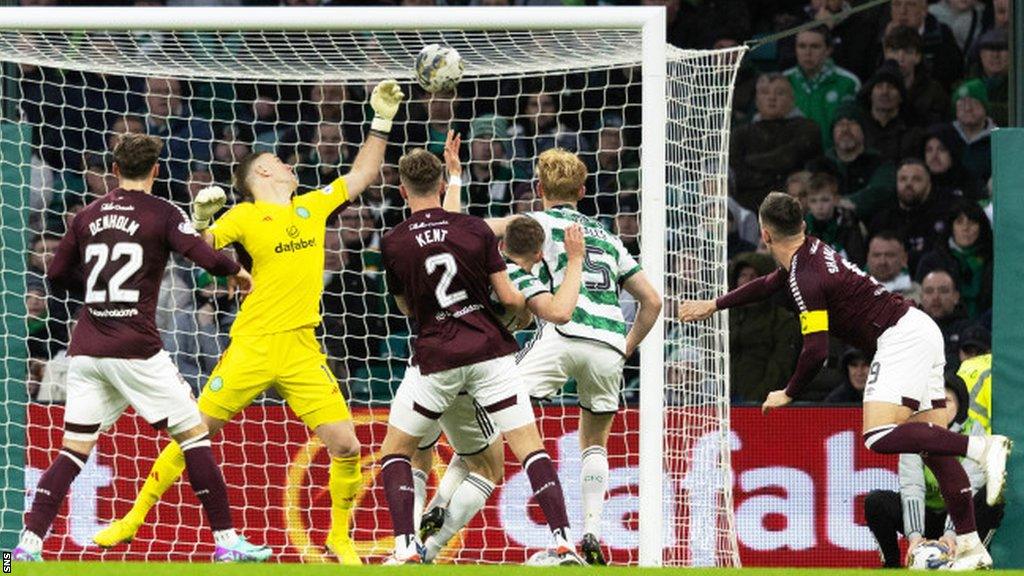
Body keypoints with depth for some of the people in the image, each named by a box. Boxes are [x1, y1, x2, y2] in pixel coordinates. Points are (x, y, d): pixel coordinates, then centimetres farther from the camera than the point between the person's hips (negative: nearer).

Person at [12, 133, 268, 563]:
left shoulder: (89, 216, 11)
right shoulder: (161, 214, -3)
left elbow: (57, 274, 17)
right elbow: (206, 258, -13)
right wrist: (237, 272, 7)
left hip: (85, 349, 5)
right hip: (135, 350, -5)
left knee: (74, 449, 7)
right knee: (193, 435, 5)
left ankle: (28, 544, -5)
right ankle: (226, 541, 2)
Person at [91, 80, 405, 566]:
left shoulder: (312, 207, 16)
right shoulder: (243, 216, 0)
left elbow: (361, 174, 27)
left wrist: (382, 121, 23)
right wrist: (200, 220, -22)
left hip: (302, 349, 4)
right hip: (253, 345, -4)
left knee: (345, 445, -6)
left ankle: (339, 539, 12)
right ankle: (134, 518, 11)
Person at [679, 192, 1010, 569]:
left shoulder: (806, 277, -14)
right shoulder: (810, 252, 15)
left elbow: (816, 351, -19)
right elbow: (770, 284, 37)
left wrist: (789, 394, -1)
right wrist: (714, 305, 48)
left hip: (900, 337, -10)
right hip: (922, 329, 10)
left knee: (878, 438, -23)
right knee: (933, 448, 5)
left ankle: (983, 447, -35)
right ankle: (971, 548, -2)